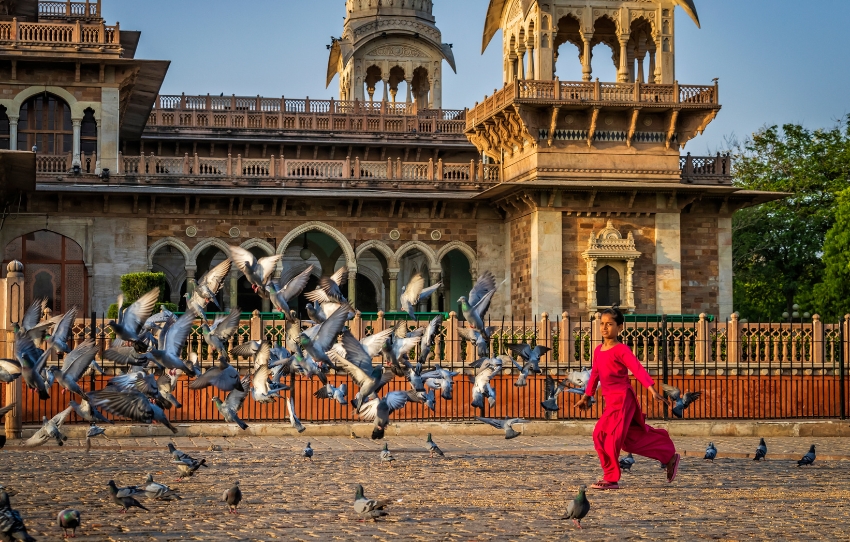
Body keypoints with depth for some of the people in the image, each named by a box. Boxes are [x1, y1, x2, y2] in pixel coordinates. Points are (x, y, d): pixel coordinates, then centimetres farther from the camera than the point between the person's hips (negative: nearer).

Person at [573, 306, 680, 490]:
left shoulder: (621, 350, -11)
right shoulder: (598, 350, 12)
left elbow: (638, 369, -21)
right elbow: (594, 374, 23)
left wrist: (653, 390, -32)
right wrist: (586, 396, 29)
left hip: (622, 398, -8)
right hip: (611, 399, 8)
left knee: (602, 434, -13)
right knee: (635, 438, 15)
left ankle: (611, 479, -2)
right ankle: (670, 457, 31)